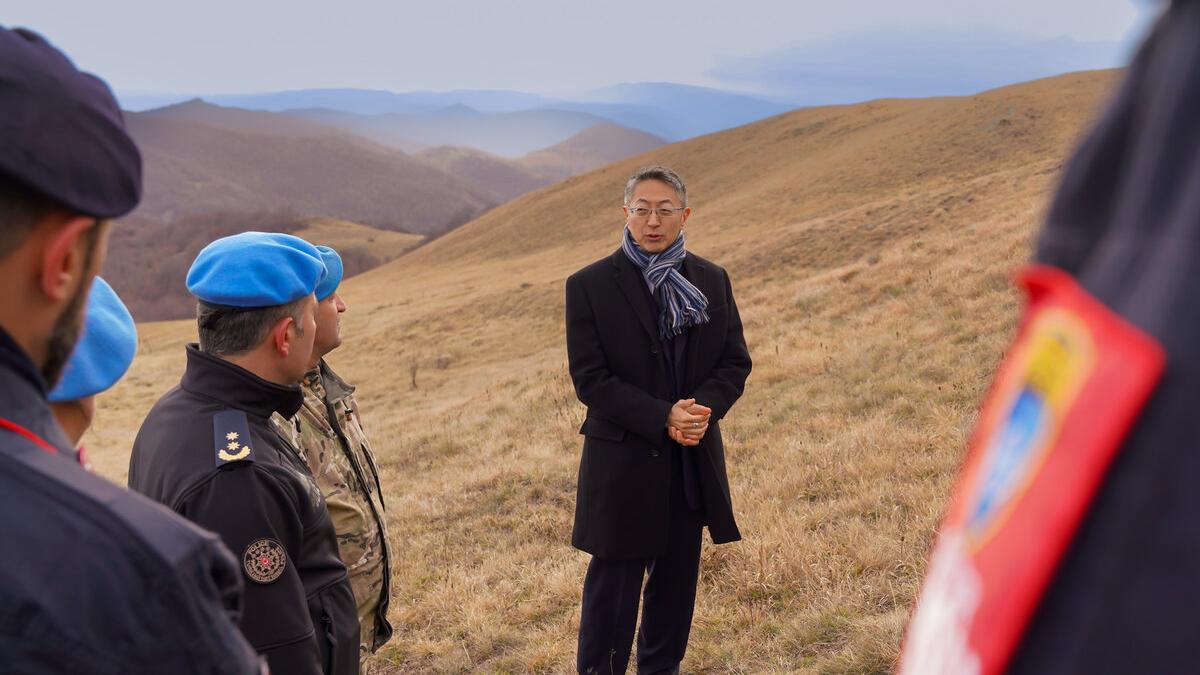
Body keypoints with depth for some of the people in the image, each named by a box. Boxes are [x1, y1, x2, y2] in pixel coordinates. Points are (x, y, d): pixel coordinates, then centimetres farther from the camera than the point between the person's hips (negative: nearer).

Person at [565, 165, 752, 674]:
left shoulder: (712, 280, 6)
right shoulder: (590, 285, -6)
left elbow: (736, 361, 6)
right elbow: (589, 378, -11)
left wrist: (704, 406, -15)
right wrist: (662, 417, -20)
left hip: (694, 459, 4)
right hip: (624, 461, -4)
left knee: (677, 577, 15)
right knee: (615, 580, 3)